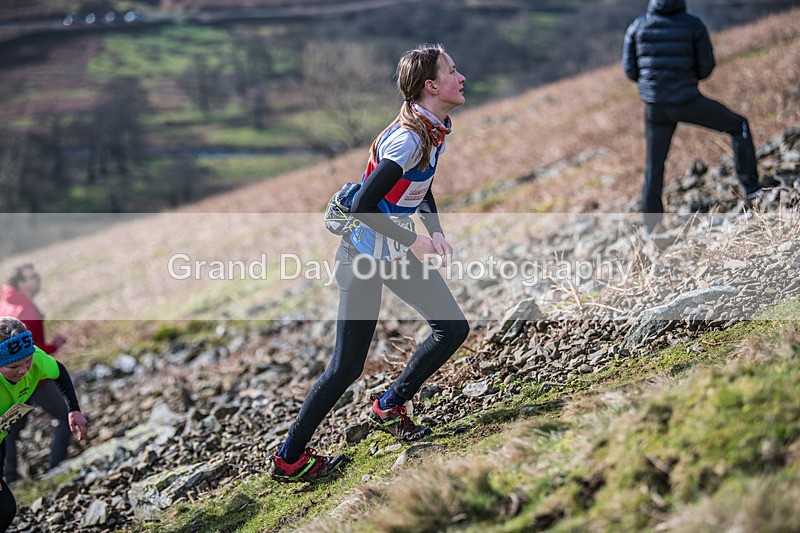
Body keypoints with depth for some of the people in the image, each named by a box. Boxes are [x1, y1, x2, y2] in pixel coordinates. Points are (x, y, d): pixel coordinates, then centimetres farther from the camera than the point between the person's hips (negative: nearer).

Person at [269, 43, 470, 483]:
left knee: (452, 328, 7)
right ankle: (288, 459, 10)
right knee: (347, 366, -4)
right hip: (365, 256, -9)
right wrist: (414, 242, -19)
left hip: (399, 247, 9)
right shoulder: (407, 138, -26)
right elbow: (363, 207, -29)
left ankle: (389, 406, 24)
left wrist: (434, 232, 3)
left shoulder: (437, 129, 3)